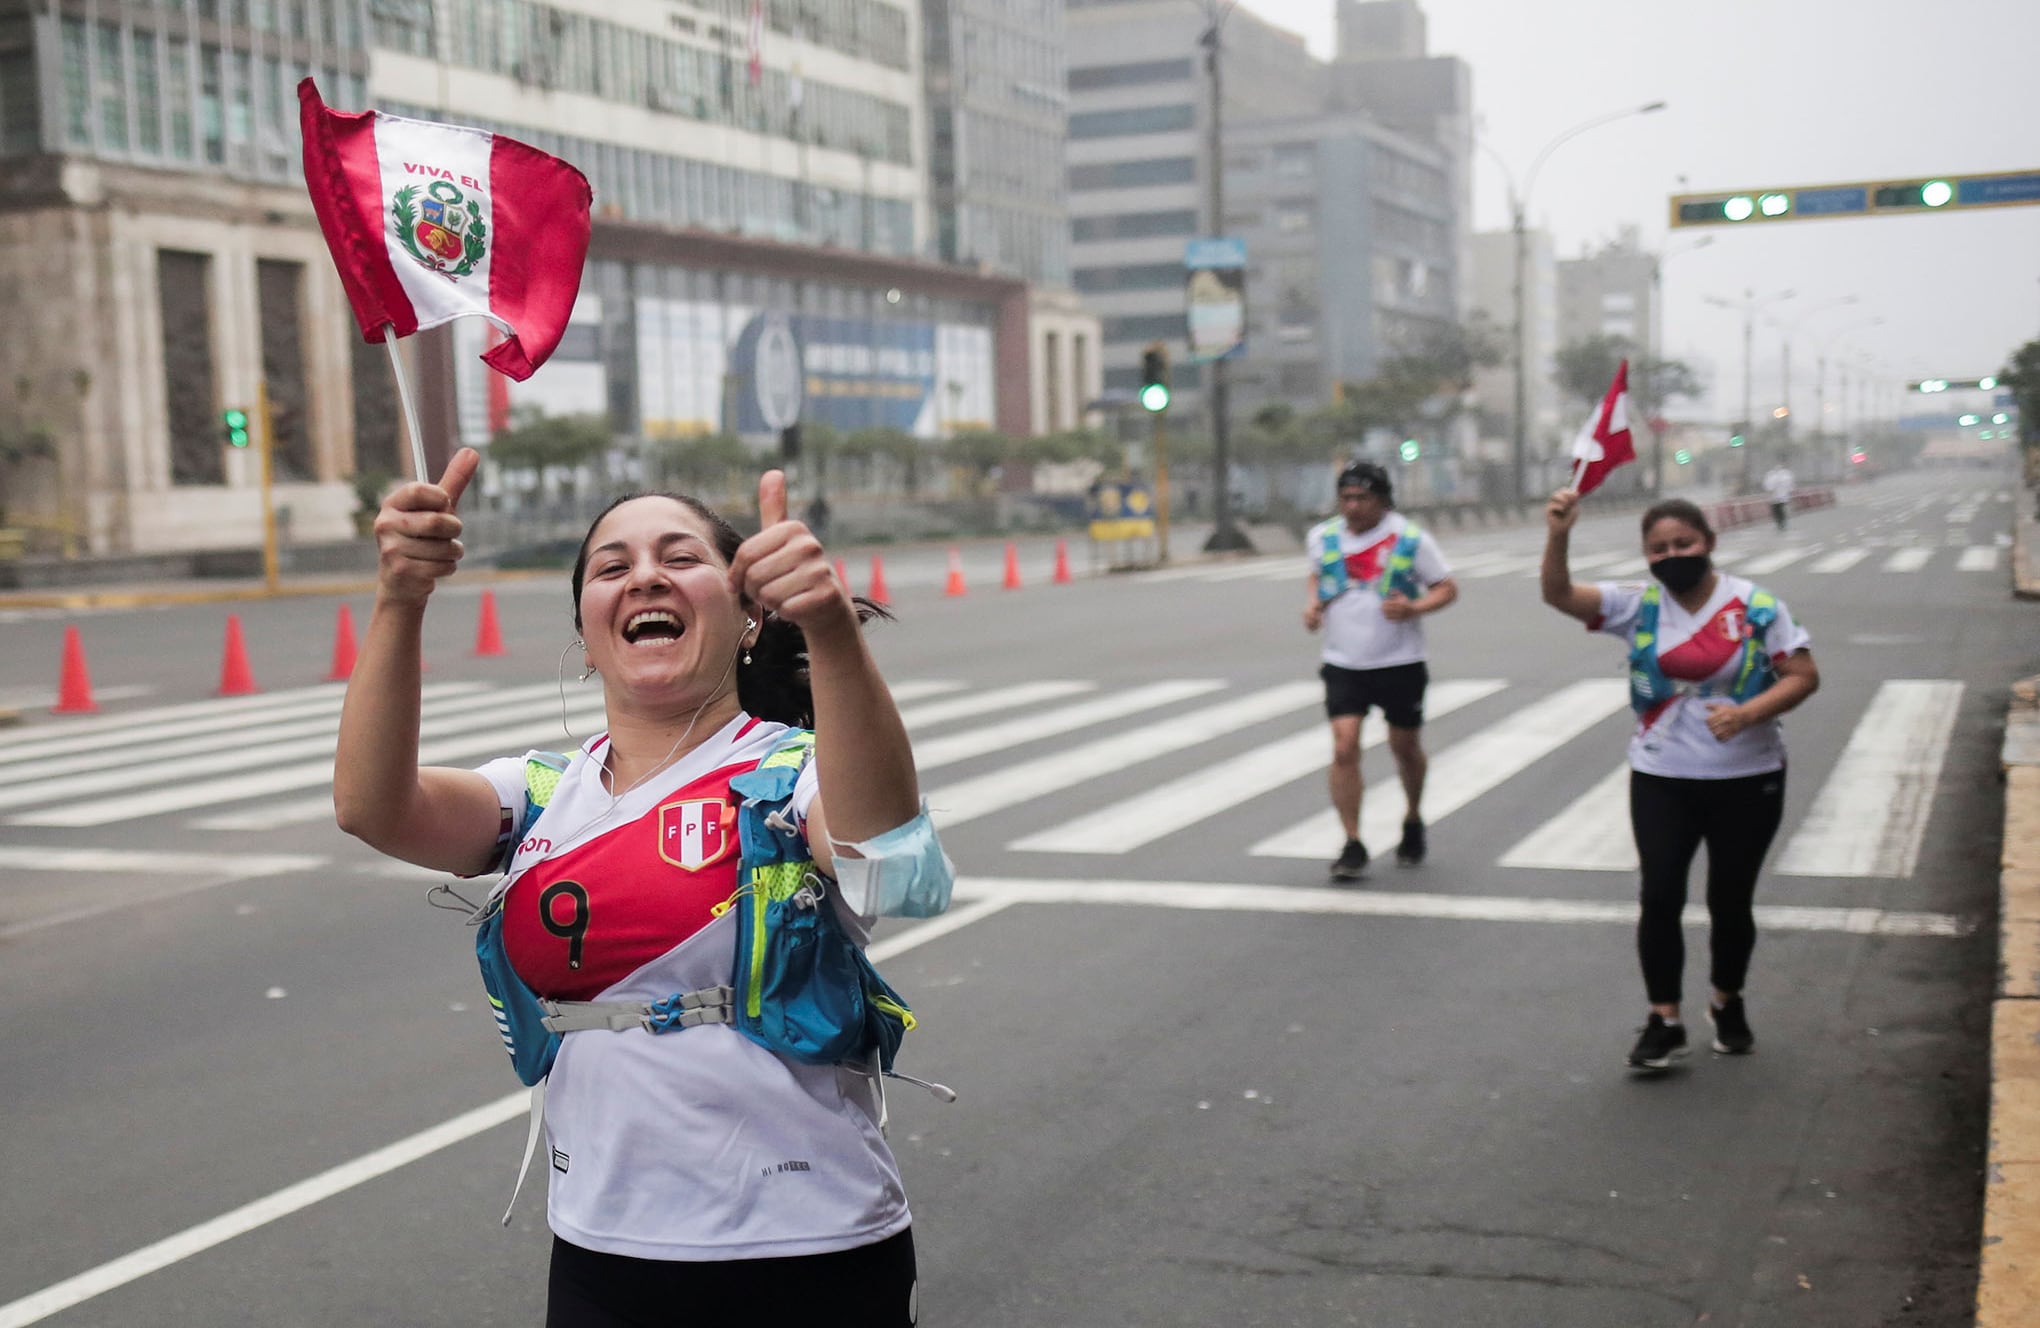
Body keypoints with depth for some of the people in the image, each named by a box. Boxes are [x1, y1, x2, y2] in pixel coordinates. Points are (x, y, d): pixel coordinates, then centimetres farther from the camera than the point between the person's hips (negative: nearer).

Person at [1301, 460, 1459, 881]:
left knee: (1405, 747, 12)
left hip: (1400, 663, -1)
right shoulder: (1322, 537, 2)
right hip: (1343, 664, 1)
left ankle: (1413, 822, 40)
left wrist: (1414, 608, -20)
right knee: (1344, 748, -13)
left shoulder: (1410, 539, -7)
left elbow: (1448, 587, -1)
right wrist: (1314, 605, 2)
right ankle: (1353, 846, -7)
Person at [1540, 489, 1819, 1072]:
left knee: (1731, 899, 10)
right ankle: (1664, 1020, 8)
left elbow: (1804, 676, -5)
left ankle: (1728, 1003, 34)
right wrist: (1558, 537, -32)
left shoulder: (1757, 607, -5)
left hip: (1747, 779, -1)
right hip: (1661, 778, 1)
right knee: (1660, 897, -5)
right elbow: (1559, 595, -14)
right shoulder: (1637, 605, -2)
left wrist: (1748, 713, -22)